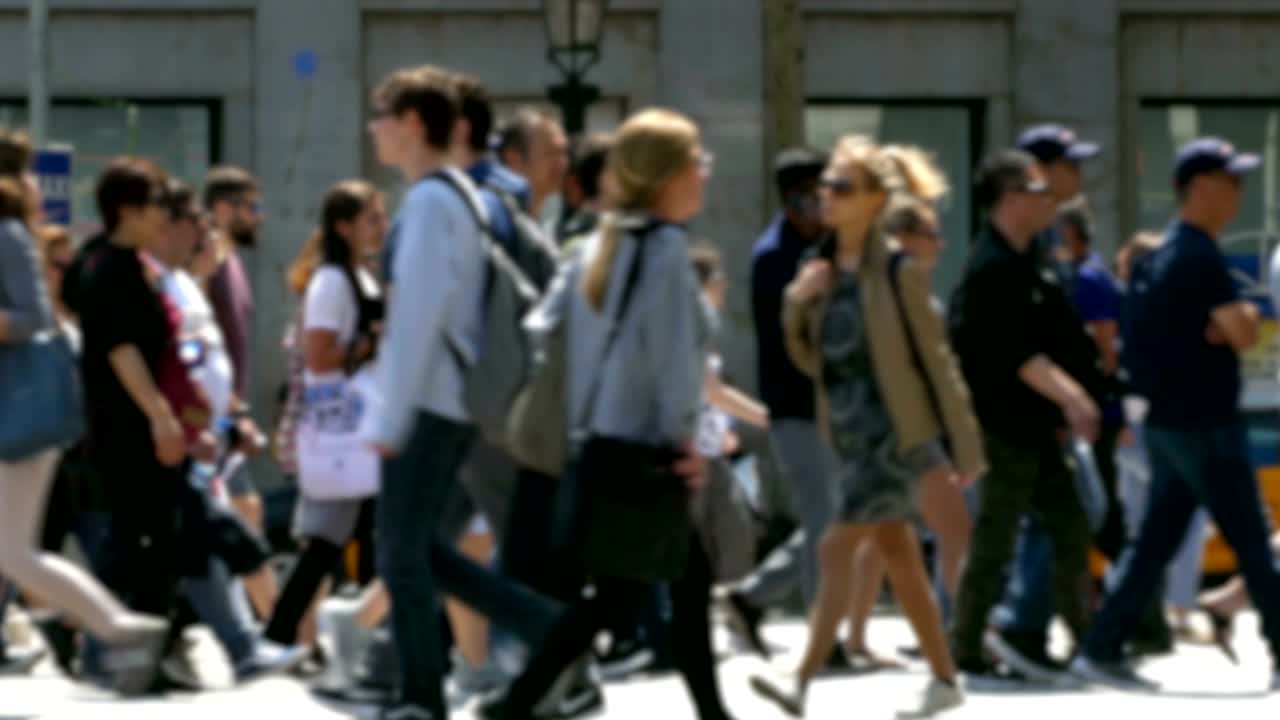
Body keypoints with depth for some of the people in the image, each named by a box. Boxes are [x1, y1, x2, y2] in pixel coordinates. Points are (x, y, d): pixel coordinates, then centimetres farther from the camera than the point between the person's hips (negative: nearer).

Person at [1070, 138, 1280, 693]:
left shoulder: (1165, 252, 13)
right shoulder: (1199, 256, -17)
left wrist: (1228, 322, -1)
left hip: (1169, 421, 9)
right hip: (1203, 424, -9)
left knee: (1156, 544, 10)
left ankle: (1102, 651, 7)